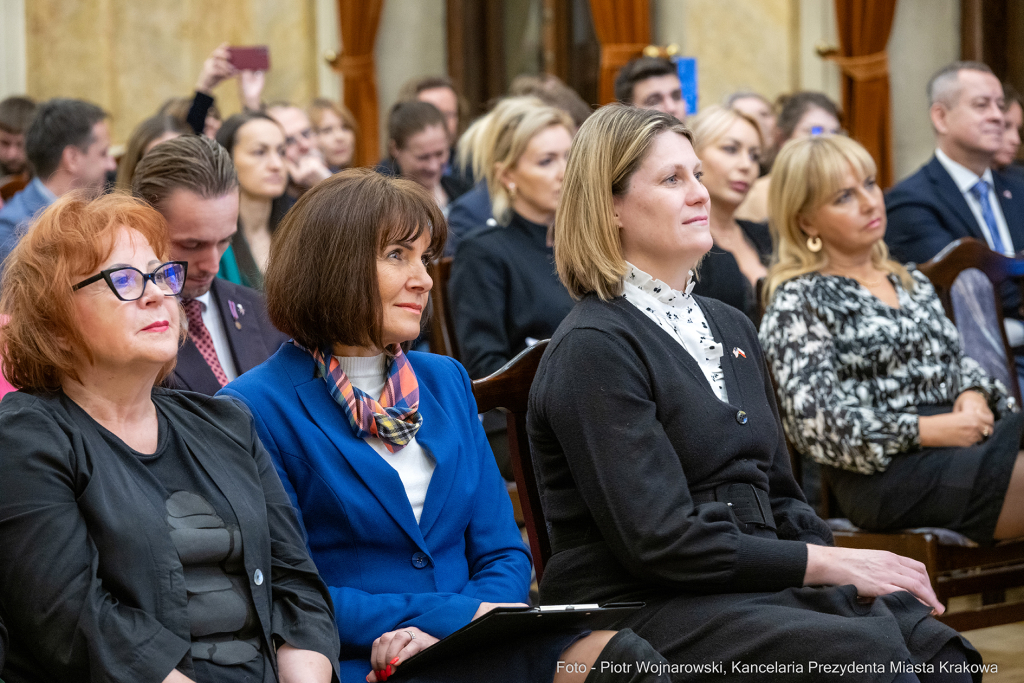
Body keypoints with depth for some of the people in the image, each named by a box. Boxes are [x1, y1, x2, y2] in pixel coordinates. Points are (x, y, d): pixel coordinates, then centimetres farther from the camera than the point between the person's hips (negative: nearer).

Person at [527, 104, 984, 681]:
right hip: (639, 608, -7)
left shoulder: (732, 329, 19)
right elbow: (659, 541, -15)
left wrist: (839, 564, 1)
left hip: (757, 589, 7)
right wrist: (825, 565, -14)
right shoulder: (593, 349, -8)